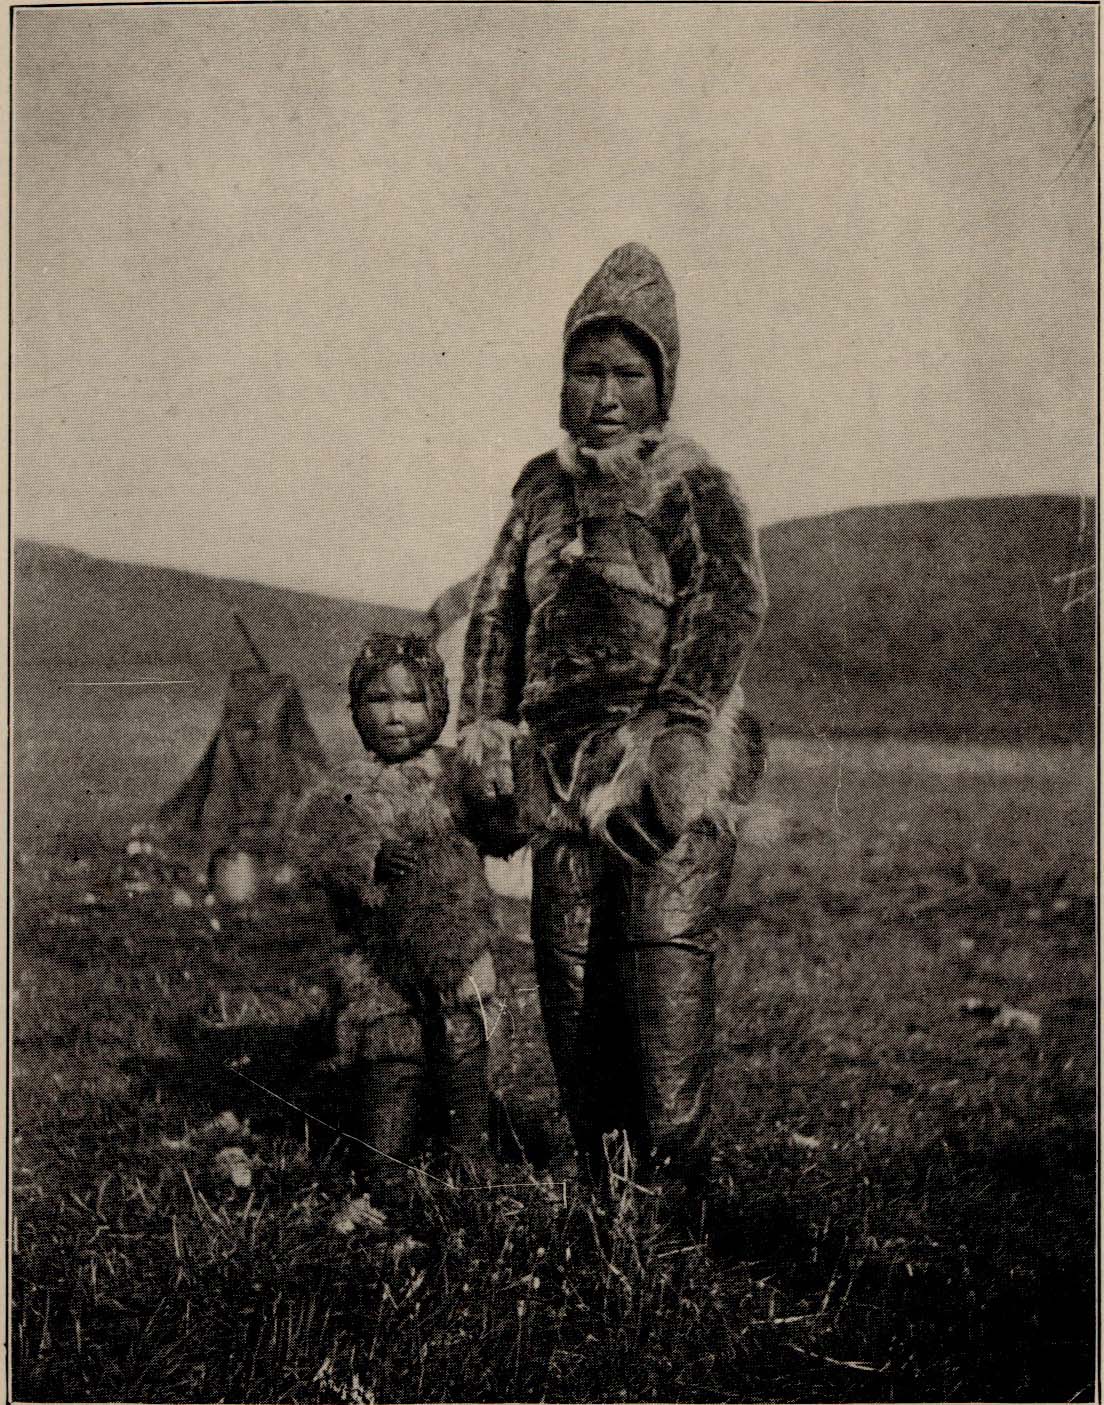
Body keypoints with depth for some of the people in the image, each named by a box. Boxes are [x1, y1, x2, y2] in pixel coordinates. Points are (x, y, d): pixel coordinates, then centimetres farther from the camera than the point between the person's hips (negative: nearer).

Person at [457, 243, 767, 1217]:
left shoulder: (693, 487, 2)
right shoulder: (544, 487, 19)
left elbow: (732, 607, -10)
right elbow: (497, 607, 21)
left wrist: (665, 727, -22)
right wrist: (484, 726, 9)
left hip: (669, 756, -5)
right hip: (563, 762, 6)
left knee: (665, 947, -15)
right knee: (569, 963, 4)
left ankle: (673, 1175, -8)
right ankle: (598, 1176, 15)